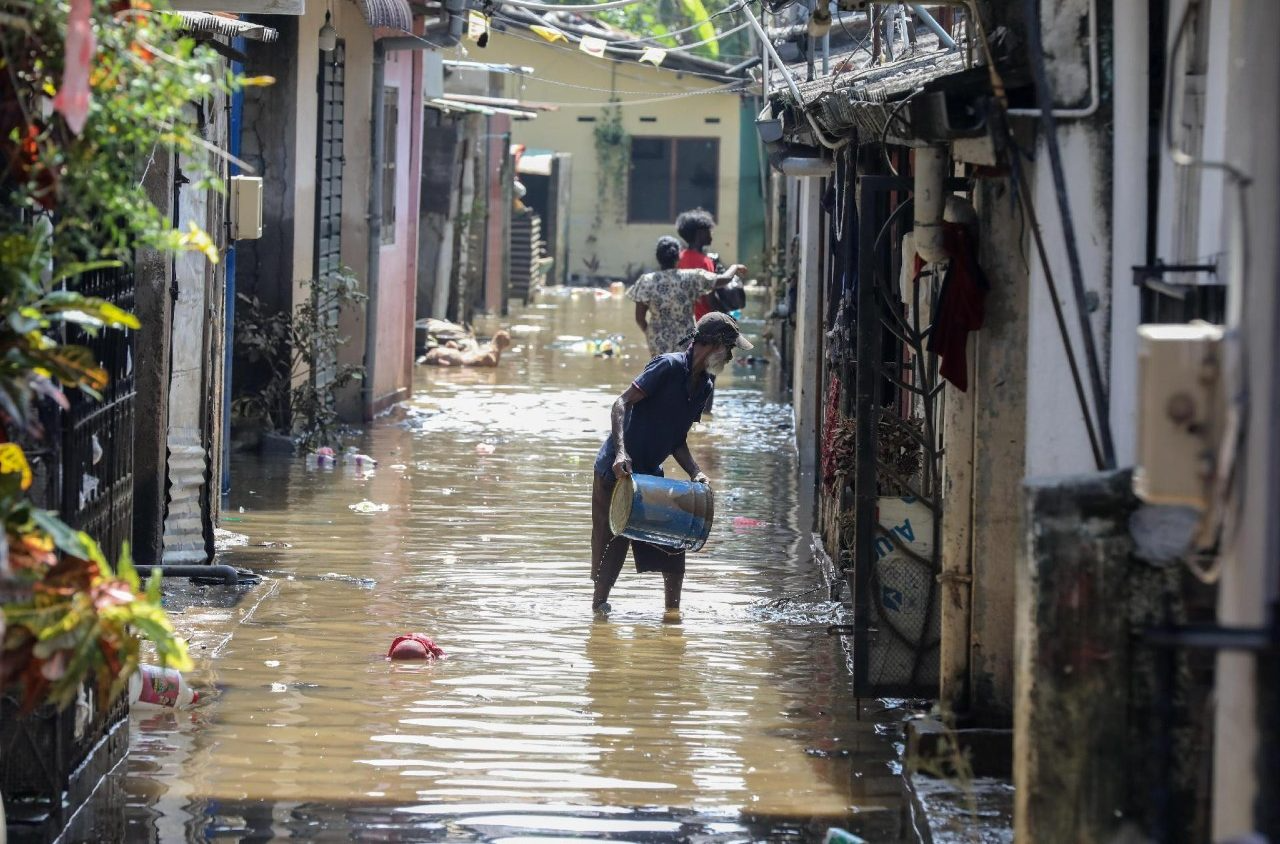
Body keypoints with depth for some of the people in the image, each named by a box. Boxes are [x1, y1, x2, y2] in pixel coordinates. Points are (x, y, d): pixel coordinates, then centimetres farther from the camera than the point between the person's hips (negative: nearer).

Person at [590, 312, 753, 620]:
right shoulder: (670, 366, -16)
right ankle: (599, 602, 17)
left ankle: (673, 608, 7)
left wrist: (695, 472, -5)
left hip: (649, 473, 8)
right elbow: (622, 403, -21)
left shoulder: (704, 386, 8)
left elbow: (677, 440, 13)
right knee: (612, 543, 1)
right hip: (616, 469, -8)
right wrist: (621, 452, -32)